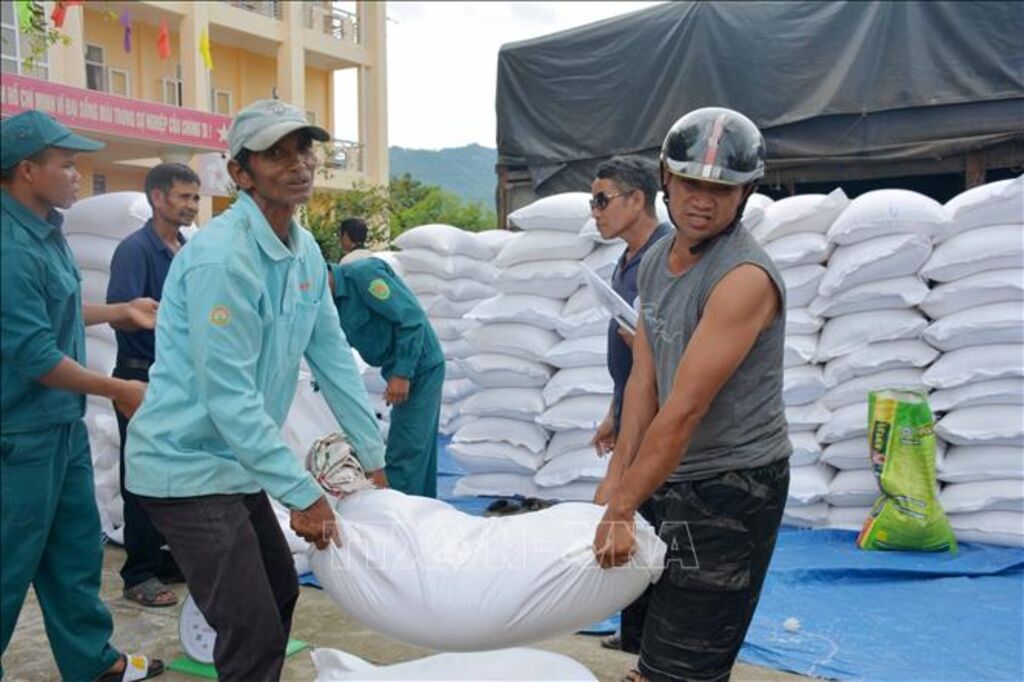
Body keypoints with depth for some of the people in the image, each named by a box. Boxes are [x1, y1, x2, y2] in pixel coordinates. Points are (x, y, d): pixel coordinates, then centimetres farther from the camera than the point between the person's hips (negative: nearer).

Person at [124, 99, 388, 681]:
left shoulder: (306, 251, 3)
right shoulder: (221, 257, -23)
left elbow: (334, 359, 7)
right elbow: (229, 396, -25)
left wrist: (375, 458, 9)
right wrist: (304, 494, -20)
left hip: (235, 461, 9)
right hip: (187, 465, -9)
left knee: (280, 593, 21)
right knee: (254, 632, -5)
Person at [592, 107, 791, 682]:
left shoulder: (745, 277, -22)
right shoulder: (655, 262, 6)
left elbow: (684, 410, -24)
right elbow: (644, 381, 6)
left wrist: (622, 509, -20)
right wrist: (616, 478, 1)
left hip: (734, 486, -8)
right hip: (679, 476, 8)